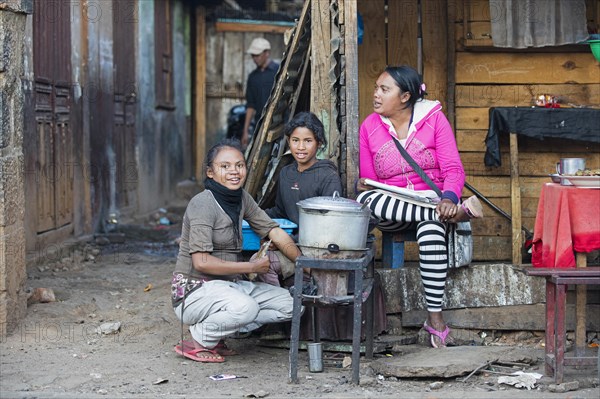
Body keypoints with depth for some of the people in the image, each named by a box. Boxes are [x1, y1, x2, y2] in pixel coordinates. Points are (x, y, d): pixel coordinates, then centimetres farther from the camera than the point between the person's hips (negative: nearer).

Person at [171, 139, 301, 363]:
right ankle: (199, 342, -10)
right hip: (194, 291, -9)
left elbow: (273, 230, 10)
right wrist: (252, 267, -17)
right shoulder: (203, 204, -17)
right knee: (245, 307, -36)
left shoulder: (242, 198, 7)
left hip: (229, 285, 9)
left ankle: (218, 329, 1)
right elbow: (201, 262, -22)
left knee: (290, 304, -3)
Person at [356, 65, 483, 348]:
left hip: (432, 201, -2)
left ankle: (435, 317, -34)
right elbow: (368, 182, 9)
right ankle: (455, 213, -34)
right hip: (391, 214, 2)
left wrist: (448, 198, -27)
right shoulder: (369, 127, 6)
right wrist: (364, 186, -17)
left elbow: (453, 169, -6)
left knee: (431, 228, -40)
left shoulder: (434, 119, -1)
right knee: (364, 201, -35)